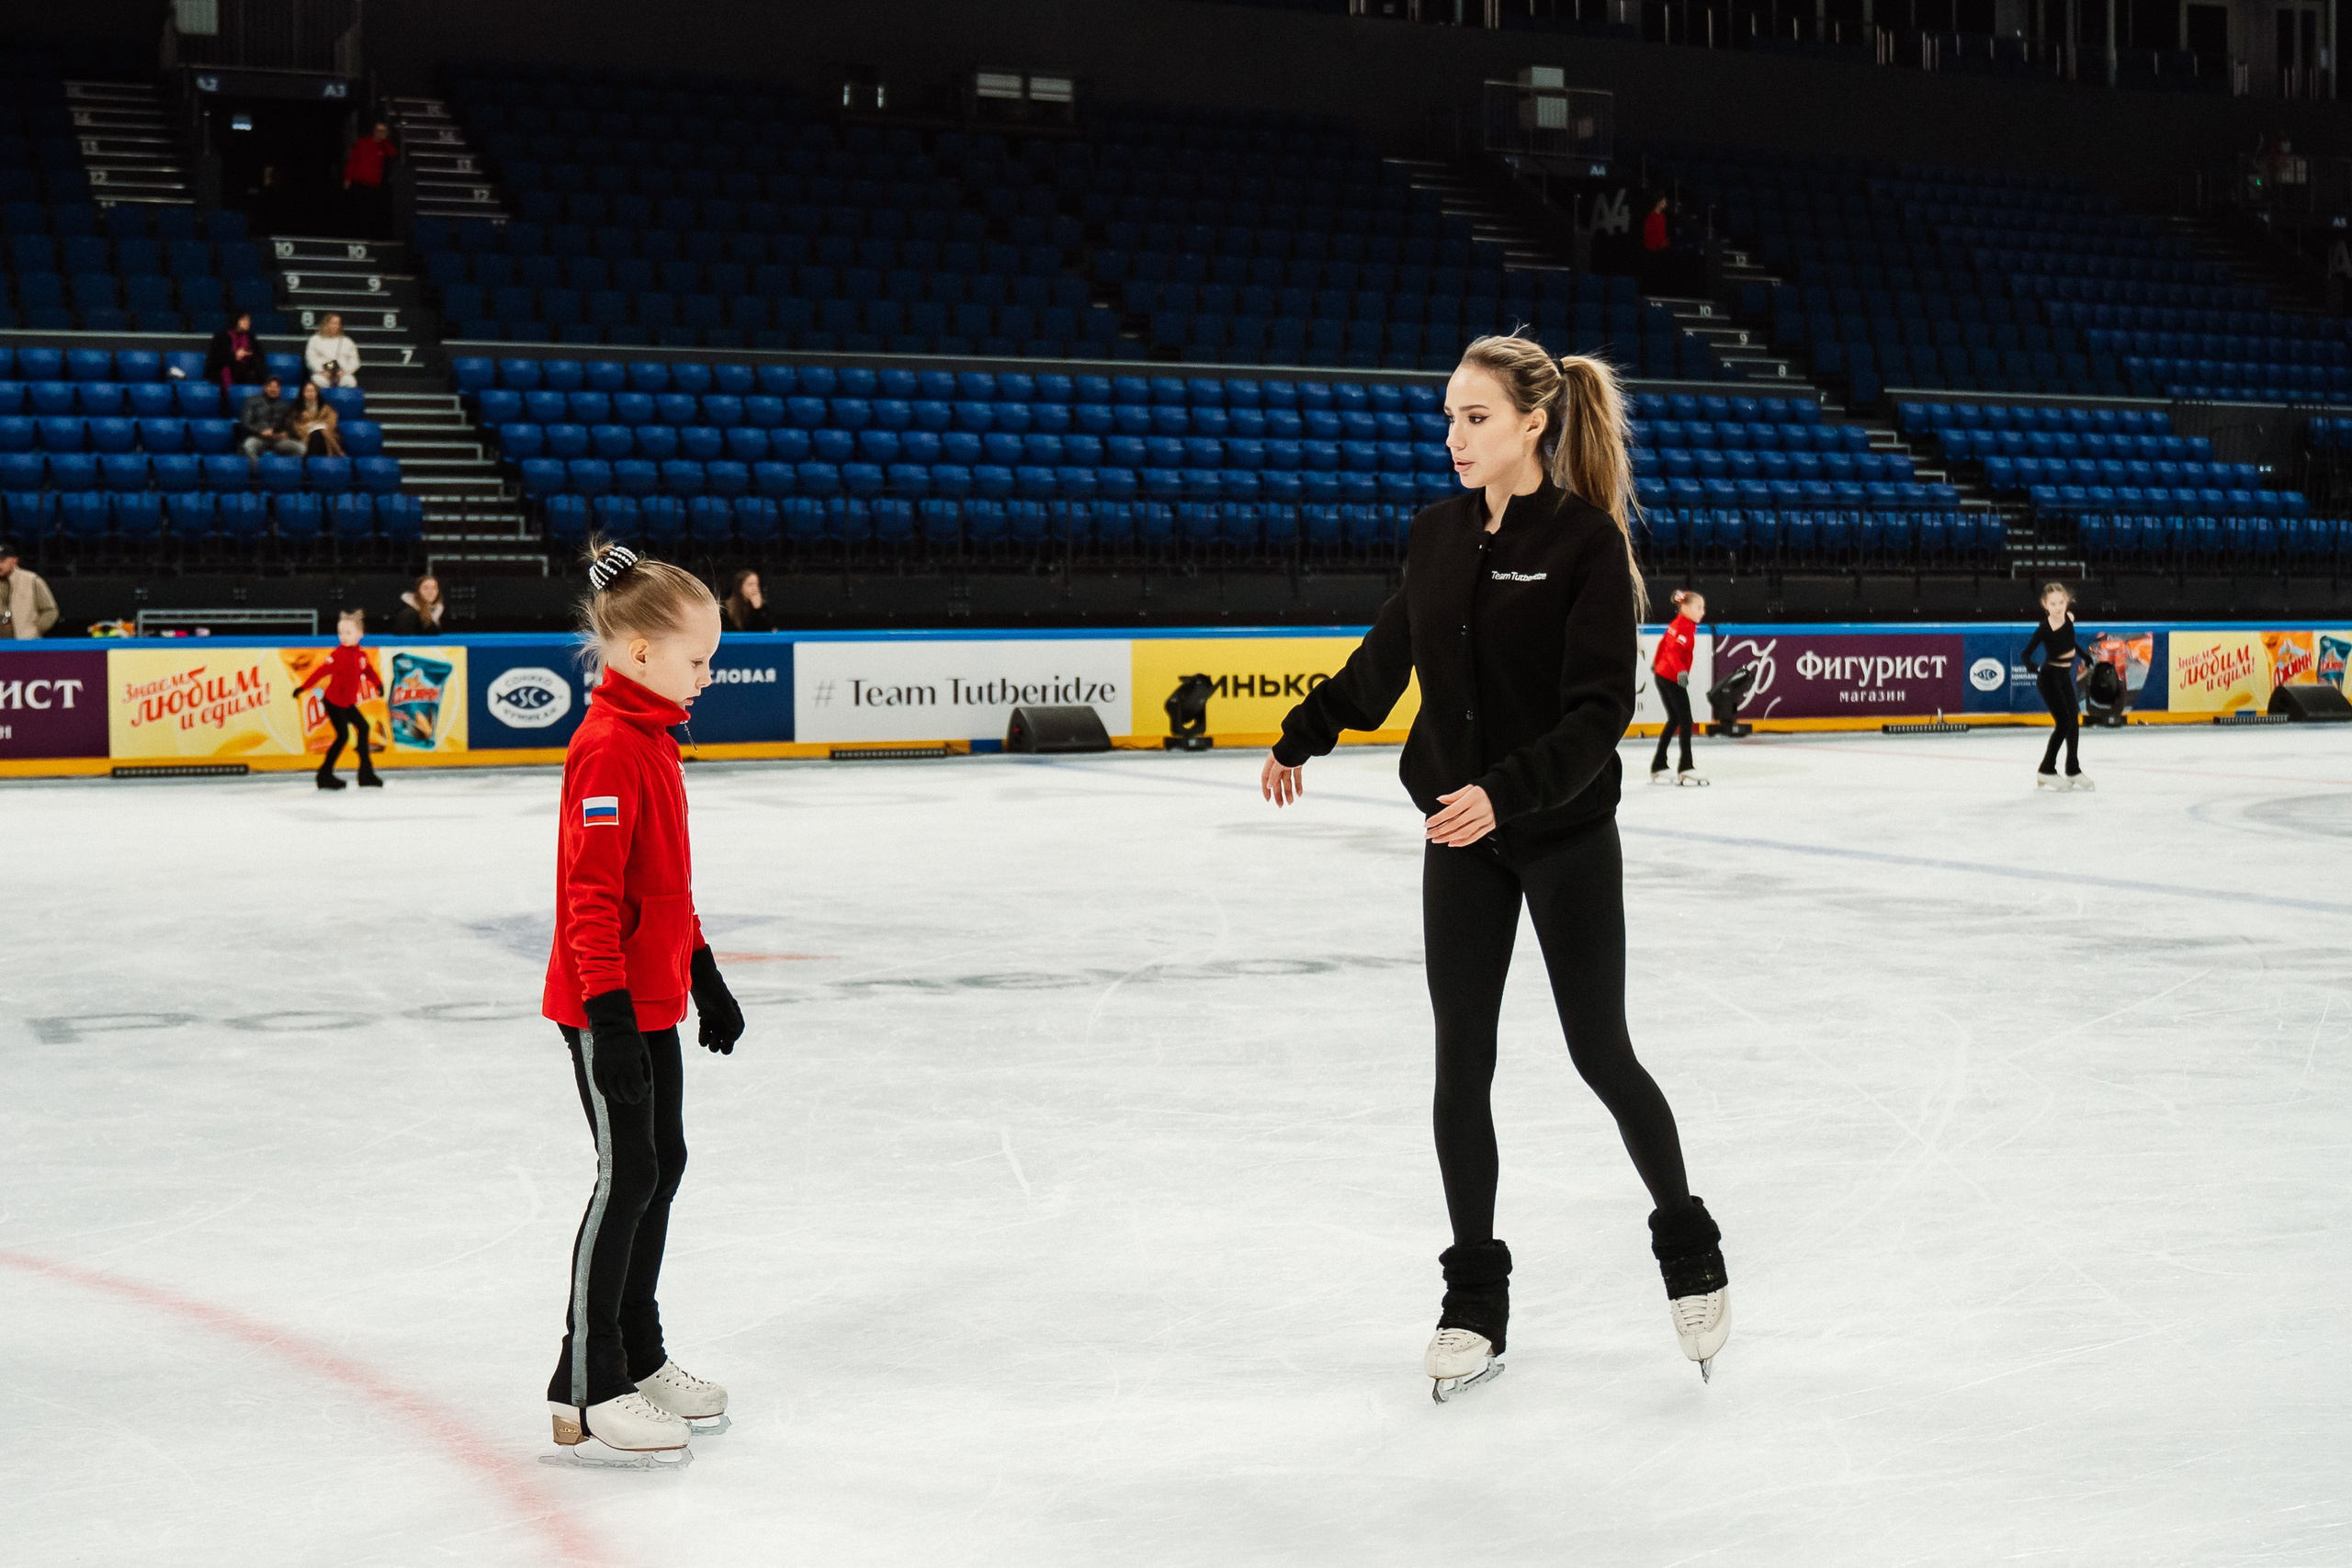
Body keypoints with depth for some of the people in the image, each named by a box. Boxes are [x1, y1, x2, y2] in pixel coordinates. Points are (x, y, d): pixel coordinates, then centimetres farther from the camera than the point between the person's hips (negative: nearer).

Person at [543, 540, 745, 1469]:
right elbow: (591, 893, -24)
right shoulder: (608, 747, -19)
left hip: (653, 999, 10)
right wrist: (609, 1011, -26)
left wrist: (704, 977, 23)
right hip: (607, 1007, -10)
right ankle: (585, 1394, 2)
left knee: (663, 1164, 16)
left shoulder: (653, 737, 12)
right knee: (627, 1175, -5)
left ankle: (638, 1358, 29)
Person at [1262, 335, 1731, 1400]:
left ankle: (1689, 1253, 28)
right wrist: (1302, 735, 26)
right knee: (1460, 1067, 4)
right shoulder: (1439, 535, 3)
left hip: (1568, 839, -5)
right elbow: (1387, 655, 19)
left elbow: (1600, 712, -20)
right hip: (1459, 842, 5)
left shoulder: (1586, 539, -14)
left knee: (1601, 1054, 5)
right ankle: (1475, 1300, 15)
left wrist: (1507, 791, -31)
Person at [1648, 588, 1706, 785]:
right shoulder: (1685, 628, -16)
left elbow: (1664, 643, 27)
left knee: (1674, 720, 16)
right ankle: (1686, 770, -14)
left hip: (1662, 675, 10)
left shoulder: (1677, 624, 13)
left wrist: (1656, 663, 43)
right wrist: (1681, 671, -41)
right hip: (1672, 680, -10)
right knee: (1686, 721, -10)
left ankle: (1658, 767, 17)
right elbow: (1673, 651, -28)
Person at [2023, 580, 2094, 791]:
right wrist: (2032, 667, -40)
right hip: (2049, 677, -7)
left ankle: (2073, 770, 26)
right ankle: (2046, 772, -2)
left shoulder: (2069, 617, -6)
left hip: (2065, 676, 7)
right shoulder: (2044, 627, -23)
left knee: (2074, 721, 13)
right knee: (2063, 722, -11)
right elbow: (2026, 653, -24)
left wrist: (2084, 656, 23)